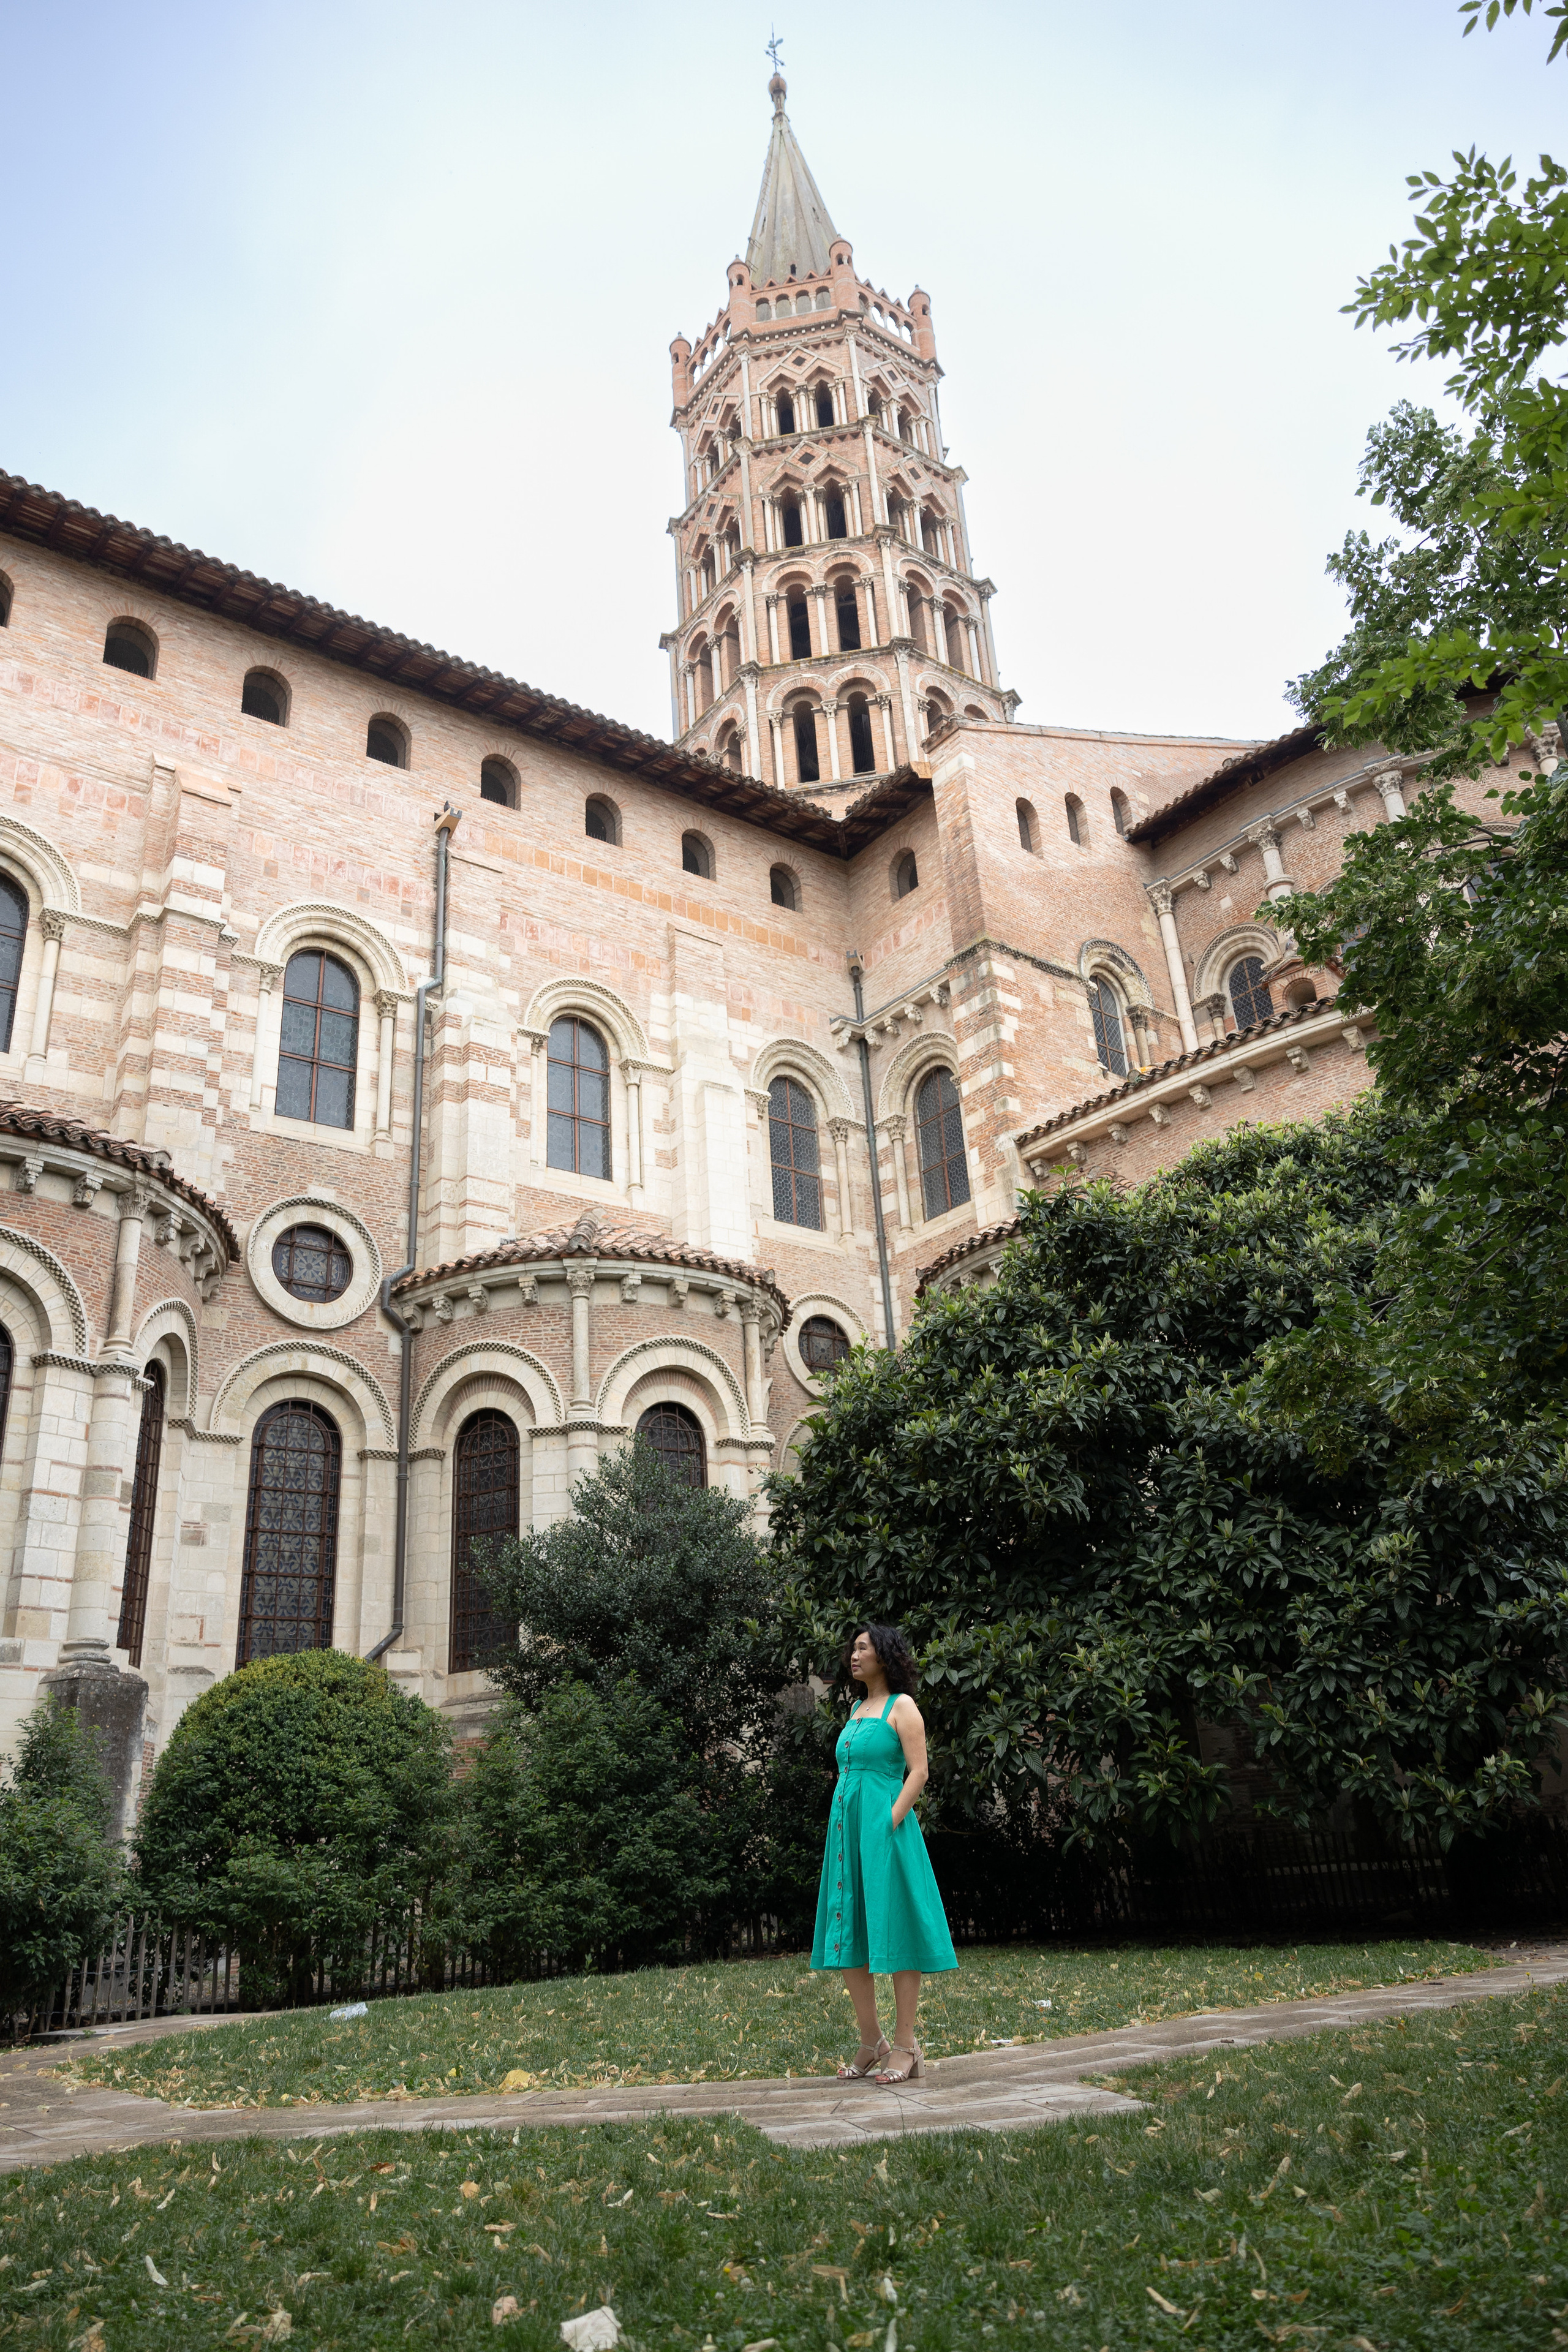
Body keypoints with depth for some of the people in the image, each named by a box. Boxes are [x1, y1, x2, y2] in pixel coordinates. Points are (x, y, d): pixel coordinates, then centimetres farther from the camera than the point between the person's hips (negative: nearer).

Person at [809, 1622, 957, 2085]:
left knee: (893, 1930, -4)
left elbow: (919, 1771, -11)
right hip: (846, 1827, 8)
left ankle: (905, 2047, 3)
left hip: (884, 1826, -8)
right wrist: (840, 1830, 13)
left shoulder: (902, 1706, -3)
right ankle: (871, 2044, 16)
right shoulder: (857, 1709, 18)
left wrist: (890, 1822, -17)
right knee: (848, 1937, 7)